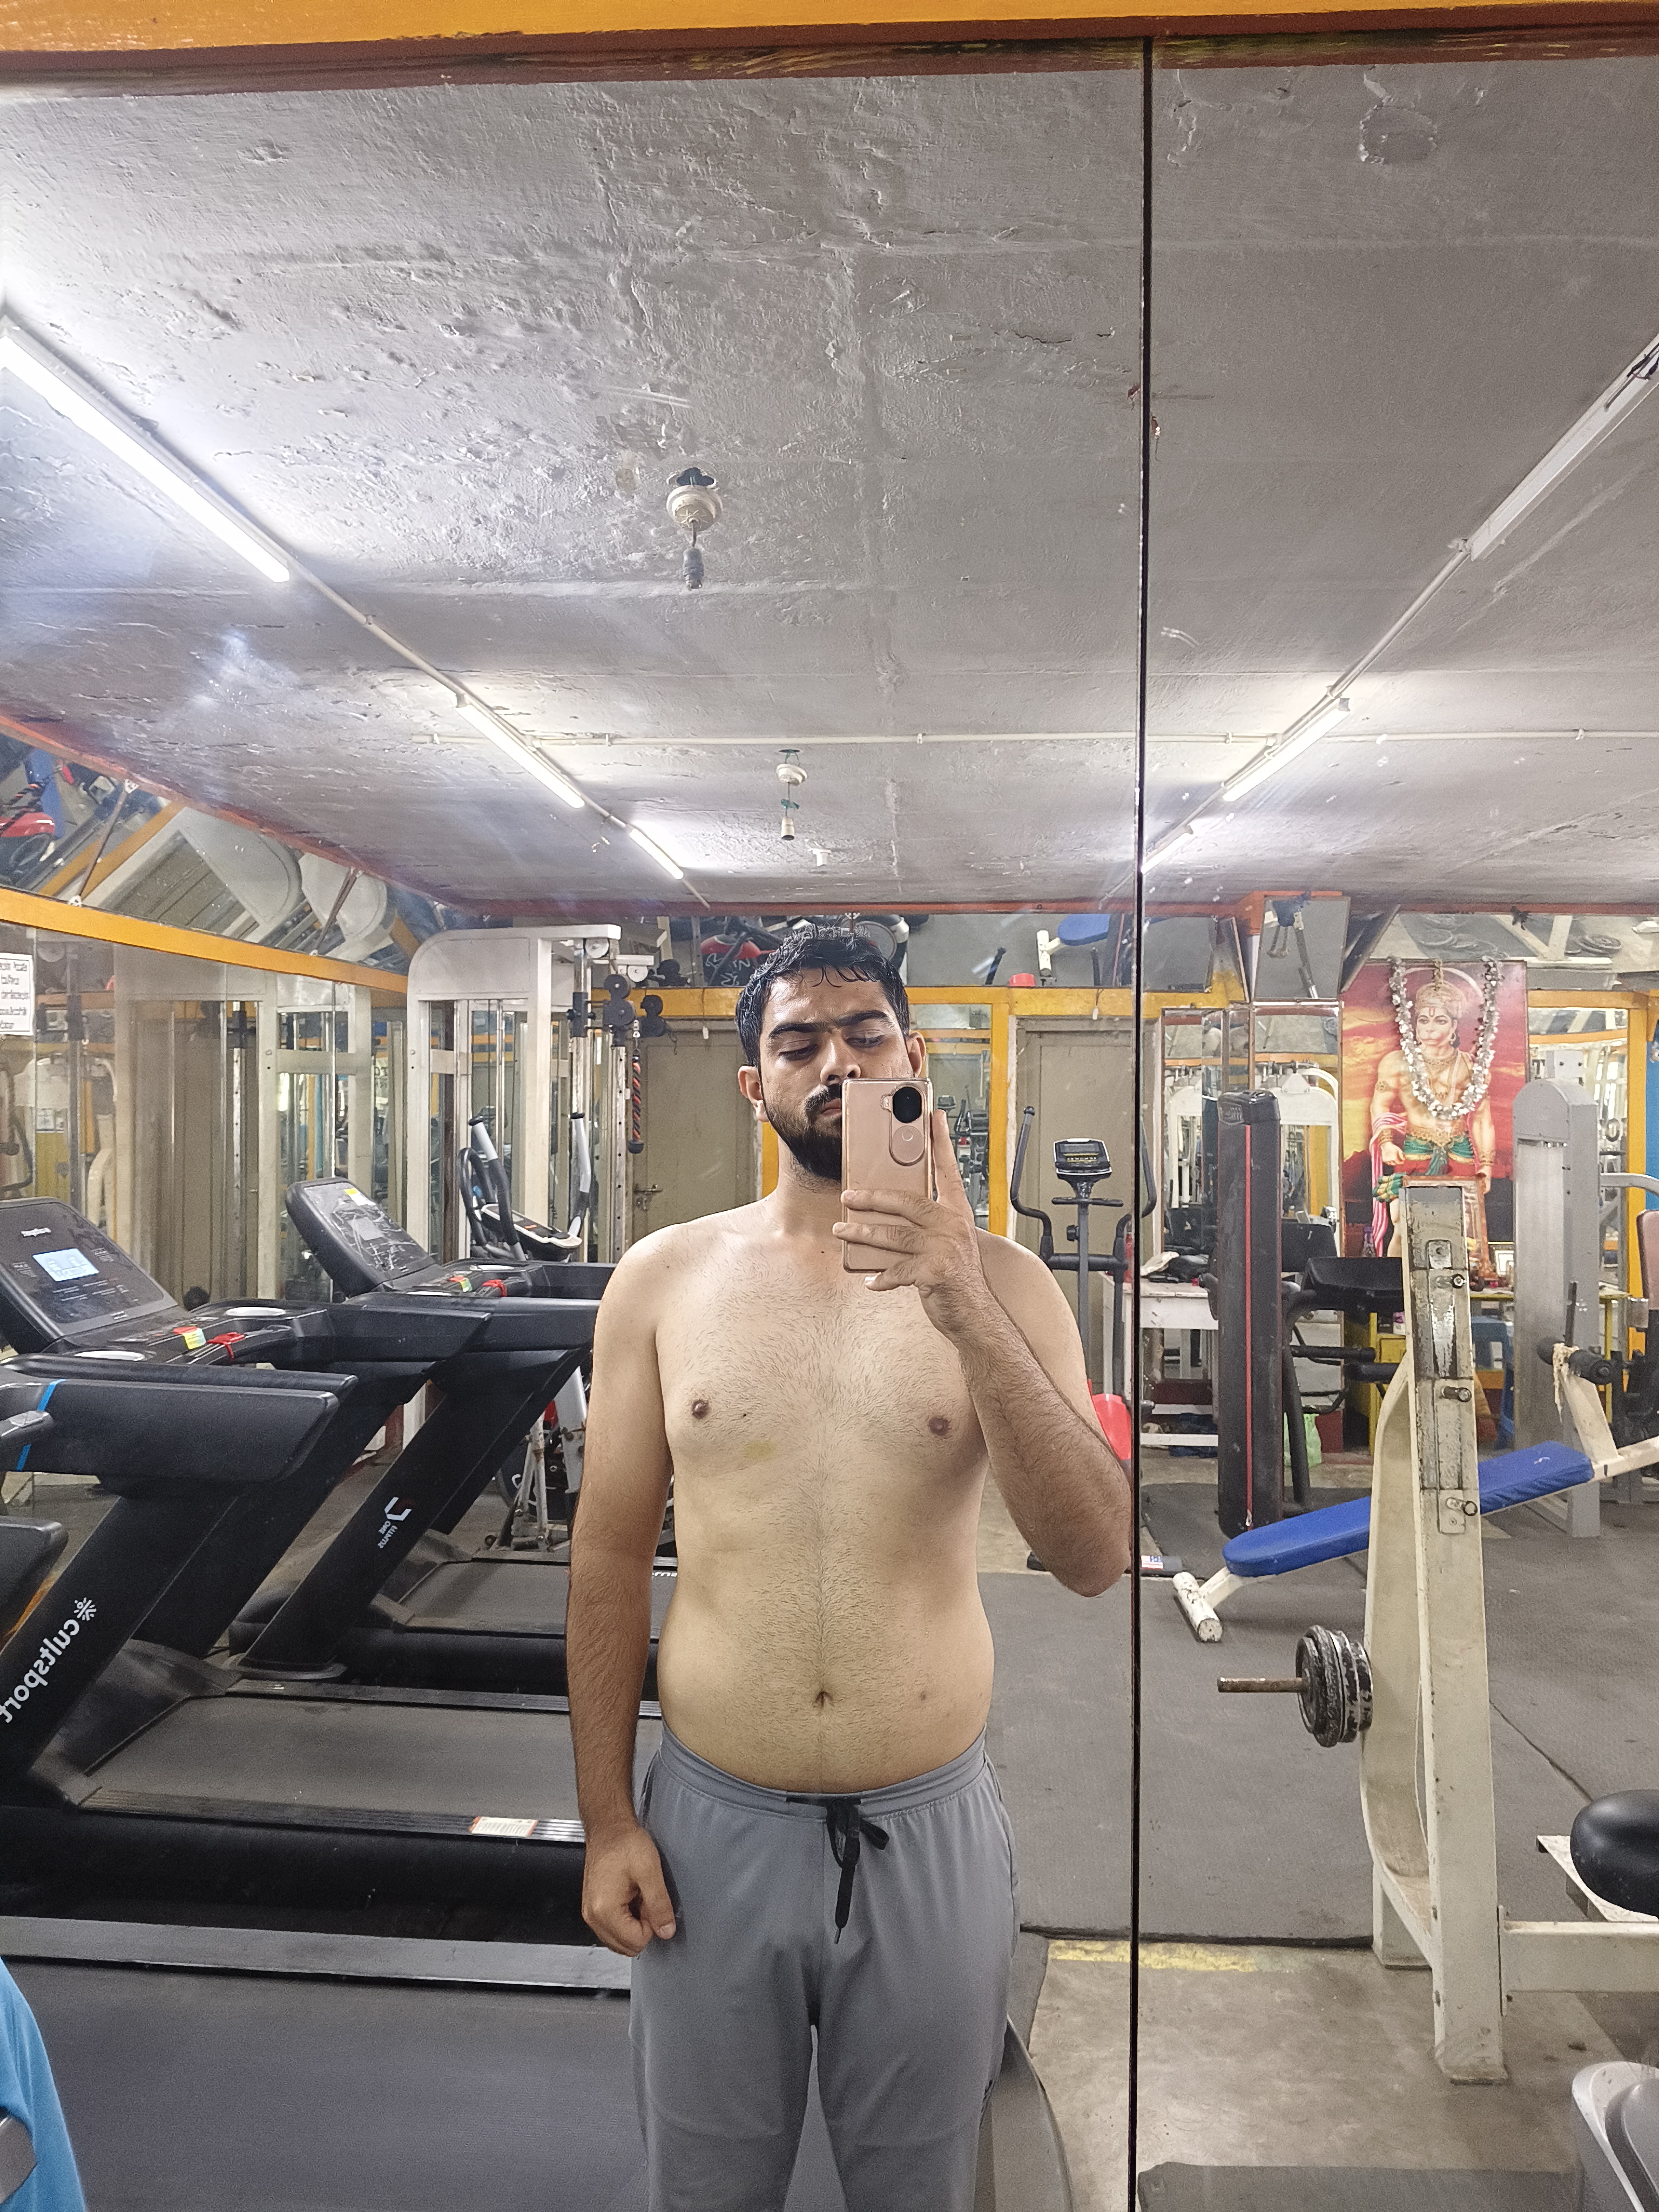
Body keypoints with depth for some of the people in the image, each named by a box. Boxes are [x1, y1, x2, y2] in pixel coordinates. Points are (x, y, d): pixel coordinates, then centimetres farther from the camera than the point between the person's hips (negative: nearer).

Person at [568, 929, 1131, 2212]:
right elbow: (612, 1554, 1)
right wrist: (606, 1819, 0)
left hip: (932, 1829, 0)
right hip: (713, 1826, 1)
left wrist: (967, 1312, -27)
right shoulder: (664, 1279, -4)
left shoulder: (998, 1281, -6)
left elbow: (1096, 1558, -16)